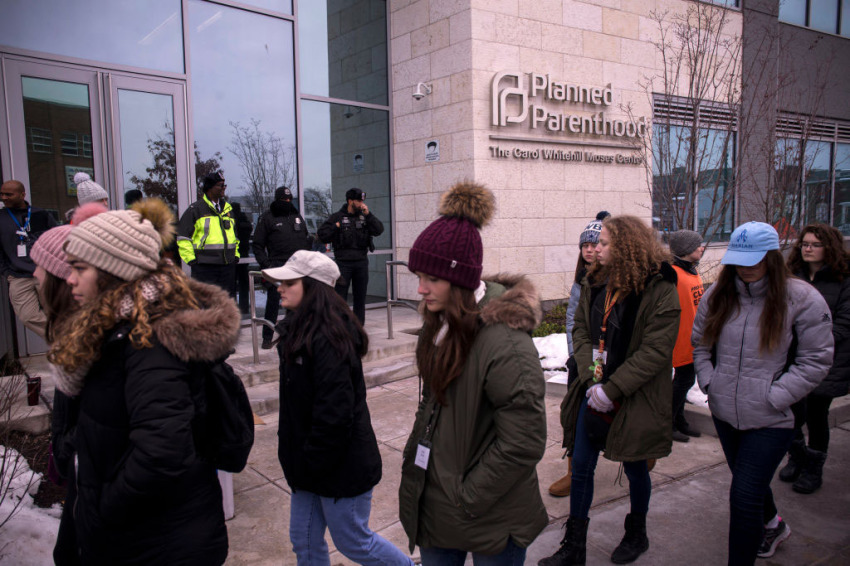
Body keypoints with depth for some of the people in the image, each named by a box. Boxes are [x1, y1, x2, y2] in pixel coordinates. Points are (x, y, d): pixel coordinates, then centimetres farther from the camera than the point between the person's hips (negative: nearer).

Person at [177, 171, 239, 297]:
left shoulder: (228, 209, 16)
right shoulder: (196, 209, -3)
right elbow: (182, 236, -2)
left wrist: (236, 254, 16)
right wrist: (190, 258, -8)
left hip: (228, 266, 6)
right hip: (204, 266, -6)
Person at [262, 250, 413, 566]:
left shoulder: (328, 339, -26)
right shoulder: (300, 332, 6)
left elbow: (334, 413, -28)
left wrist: (312, 464, -18)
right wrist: (297, 461, 13)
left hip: (342, 467, -9)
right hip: (311, 465, 9)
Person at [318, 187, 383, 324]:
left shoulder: (364, 217, 9)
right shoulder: (337, 217, 1)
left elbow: (379, 230, -4)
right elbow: (322, 235, 0)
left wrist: (368, 214, -9)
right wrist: (336, 227, -10)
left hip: (361, 262, 3)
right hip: (343, 263, -3)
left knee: (360, 297, 10)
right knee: (340, 297, -2)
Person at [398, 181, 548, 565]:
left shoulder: (504, 341, -26)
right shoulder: (441, 325, 1)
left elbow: (523, 445, -24)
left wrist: (467, 501, -16)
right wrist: (411, 471, 7)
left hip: (490, 520, -7)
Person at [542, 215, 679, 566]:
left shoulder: (660, 291, -15)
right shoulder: (595, 283, 2)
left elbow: (655, 352, -19)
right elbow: (581, 330, 3)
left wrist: (612, 389, -19)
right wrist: (591, 377, -11)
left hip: (634, 400, -4)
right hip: (595, 393, 5)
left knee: (635, 468, 16)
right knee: (581, 468, 8)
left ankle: (637, 534, 43)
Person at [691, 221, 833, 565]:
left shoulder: (803, 300, -11)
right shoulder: (717, 295, 1)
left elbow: (816, 360, -8)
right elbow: (699, 343, 12)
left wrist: (773, 397, -14)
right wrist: (708, 381, 0)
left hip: (770, 421, -5)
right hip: (724, 412, 5)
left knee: (745, 496, -8)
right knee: (749, 482, 26)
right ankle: (773, 525, 55)